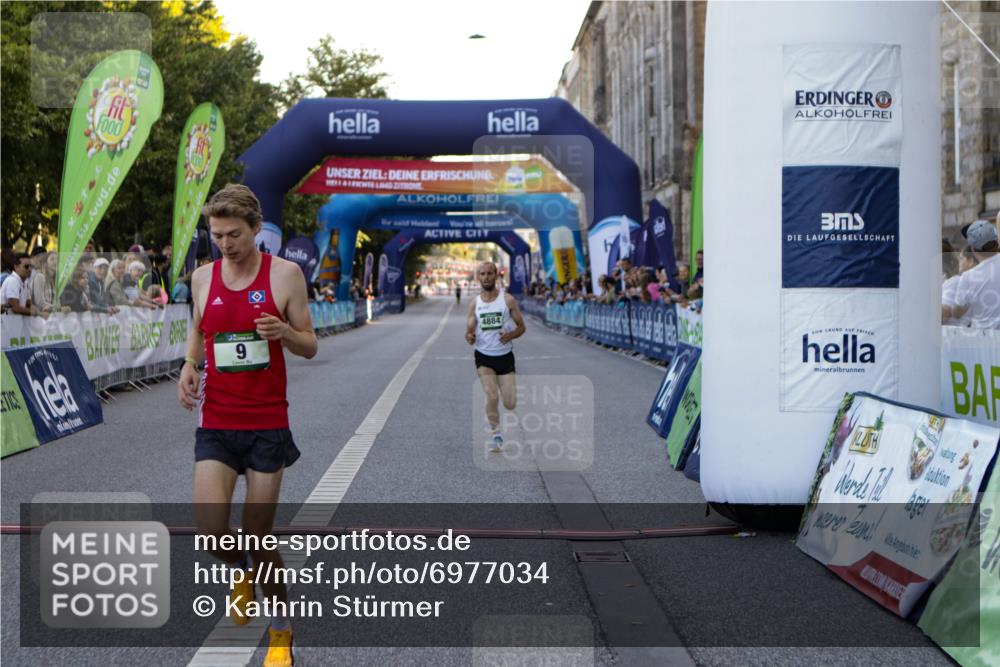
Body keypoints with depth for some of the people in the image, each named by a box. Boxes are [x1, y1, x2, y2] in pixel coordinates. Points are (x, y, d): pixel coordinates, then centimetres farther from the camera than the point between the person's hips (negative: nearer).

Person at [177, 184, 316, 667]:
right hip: (216, 422, 2)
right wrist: (189, 365, 0)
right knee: (211, 528, -12)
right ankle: (242, 573, 25)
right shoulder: (203, 278, 4)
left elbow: (309, 347, 1)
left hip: (268, 423, -2)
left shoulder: (285, 274, -4)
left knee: (258, 536, 3)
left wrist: (285, 332, -21)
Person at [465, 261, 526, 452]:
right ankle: (496, 434, 3)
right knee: (492, 397, -17)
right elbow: (469, 332, 3)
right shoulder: (474, 304, 1)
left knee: (510, 404, -3)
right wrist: (469, 338, -21)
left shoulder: (508, 299, -5)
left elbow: (521, 327, 0)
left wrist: (511, 335, -21)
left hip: (505, 357, 0)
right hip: (484, 358, 0)